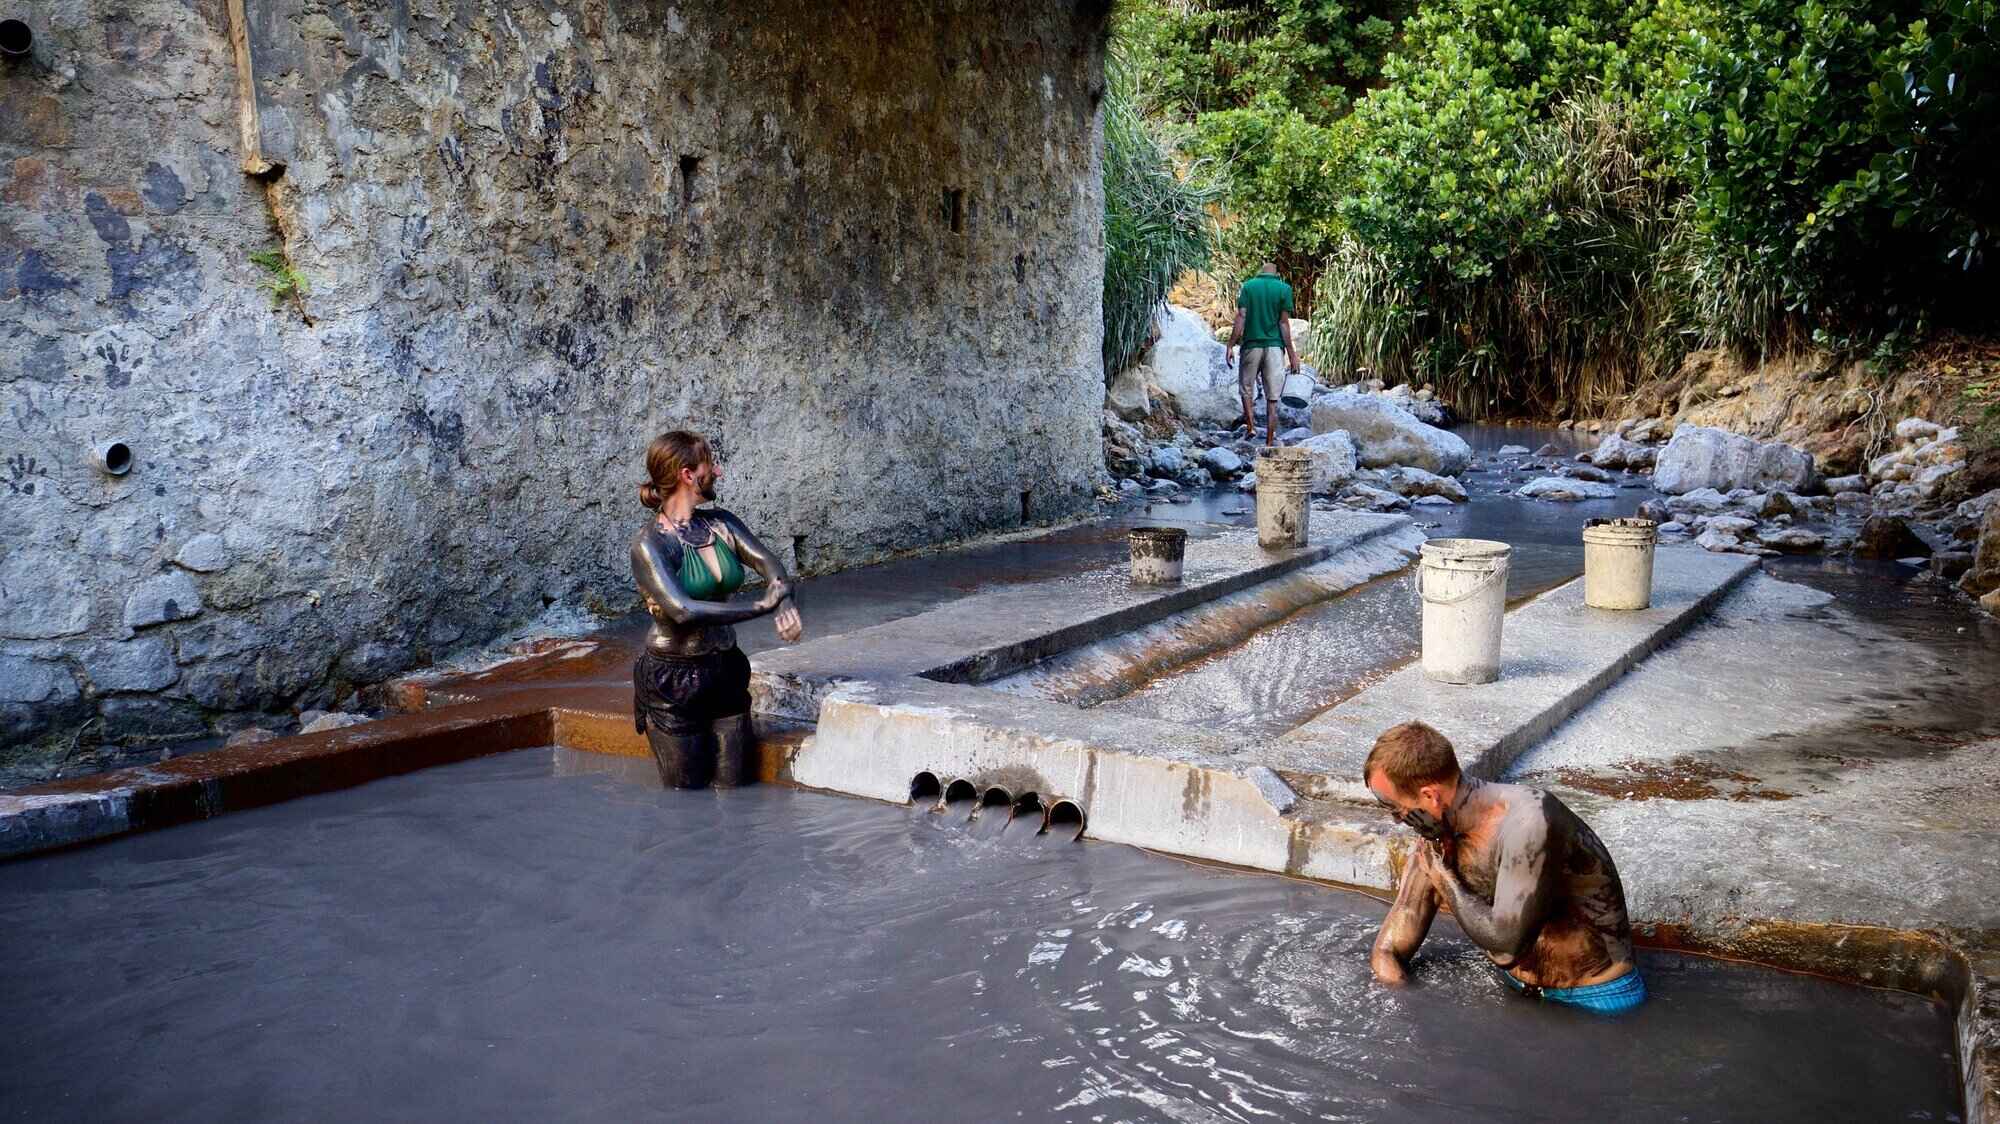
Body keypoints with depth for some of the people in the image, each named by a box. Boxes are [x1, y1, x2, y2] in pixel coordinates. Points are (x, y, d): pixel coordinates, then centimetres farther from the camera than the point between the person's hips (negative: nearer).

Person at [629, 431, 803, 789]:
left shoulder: (721, 524, 3)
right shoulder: (649, 544, -16)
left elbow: (772, 566, -7)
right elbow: (683, 610, -28)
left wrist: (786, 604, -30)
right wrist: (762, 606, -26)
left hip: (726, 672, 5)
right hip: (673, 678, -5)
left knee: (733, 785, 7)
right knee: (688, 791, 9)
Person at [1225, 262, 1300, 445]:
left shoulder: (1248, 286, 3)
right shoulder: (1284, 289, 0)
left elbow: (1241, 318, -5)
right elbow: (1284, 323, -4)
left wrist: (1231, 346, -2)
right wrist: (1292, 354, -1)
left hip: (1252, 345, 0)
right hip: (1275, 347, 0)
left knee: (1247, 390, 18)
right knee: (1272, 399, 2)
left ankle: (1251, 426, 3)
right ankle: (1269, 443, 1)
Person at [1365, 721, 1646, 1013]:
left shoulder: (1528, 821, -26)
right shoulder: (1438, 835, -4)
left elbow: (1503, 946, -27)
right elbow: (1386, 951, 2)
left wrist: (1444, 875, -18)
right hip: (1518, 989, 5)